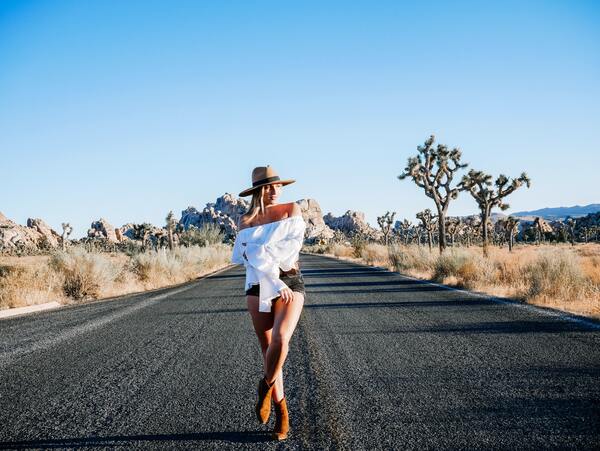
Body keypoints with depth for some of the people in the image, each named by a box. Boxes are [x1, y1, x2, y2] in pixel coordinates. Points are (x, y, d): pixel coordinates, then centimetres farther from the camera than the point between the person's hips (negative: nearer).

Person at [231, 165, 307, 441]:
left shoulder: (292, 209, 2)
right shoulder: (246, 220, 4)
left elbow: (294, 243, -12)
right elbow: (252, 256, -10)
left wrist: (262, 253, -12)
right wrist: (276, 283, -20)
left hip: (291, 284, -2)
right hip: (259, 287, 2)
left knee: (280, 339, -27)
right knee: (268, 352, 4)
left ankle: (266, 387, 1)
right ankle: (281, 412, 19)